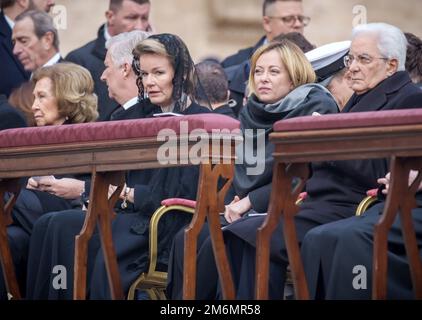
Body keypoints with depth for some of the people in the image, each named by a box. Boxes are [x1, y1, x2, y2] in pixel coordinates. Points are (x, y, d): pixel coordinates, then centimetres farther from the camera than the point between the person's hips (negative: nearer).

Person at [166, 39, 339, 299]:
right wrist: (234, 204, -1)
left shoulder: (316, 108, -4)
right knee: (186, 240, -20)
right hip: (245, 212, 7)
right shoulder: (253, 112, 17)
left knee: (217, 244, -29)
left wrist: (250, 201, -14)